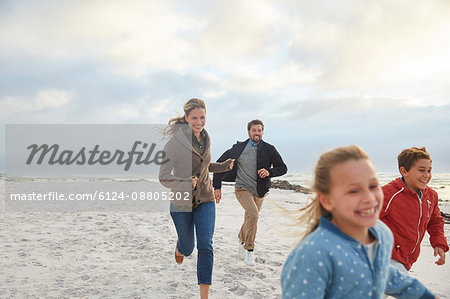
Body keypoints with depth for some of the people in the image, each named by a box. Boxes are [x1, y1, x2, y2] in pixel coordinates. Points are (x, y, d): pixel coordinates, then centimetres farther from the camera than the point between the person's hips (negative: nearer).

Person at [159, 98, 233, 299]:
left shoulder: (206, 138, 2)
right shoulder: (175, 142, -17)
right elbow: (163, 177, -17)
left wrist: (222, 166, 5)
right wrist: (185, 183, -34)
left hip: (205, 200, 4)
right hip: (182, 202, -3)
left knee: (205, 246, -6)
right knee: (187, 247, 14)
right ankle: (179, 248, 53)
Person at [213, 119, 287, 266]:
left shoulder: (269, 149, -3)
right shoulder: (239, 148, -7)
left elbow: (283, 168, 0)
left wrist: (269, 172, -22)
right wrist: (217, 187, -5)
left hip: (259, 191, 3)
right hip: (243, 188, -3)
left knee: (250, 221, 14)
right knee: (253, 214, -25)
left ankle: (242, 247, 41)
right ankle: (249, 250, -10)